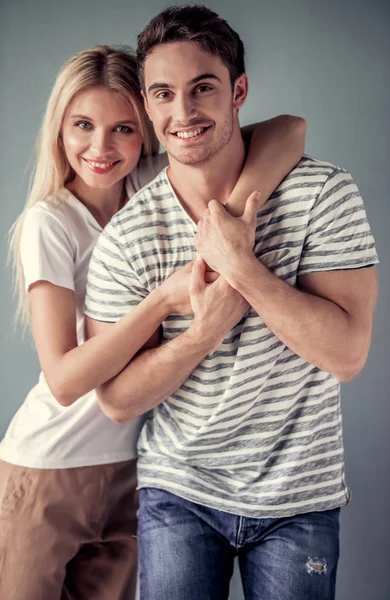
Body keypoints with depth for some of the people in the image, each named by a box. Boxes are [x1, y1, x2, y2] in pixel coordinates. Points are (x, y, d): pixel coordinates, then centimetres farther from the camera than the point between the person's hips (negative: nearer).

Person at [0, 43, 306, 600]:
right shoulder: (49, 223, -16)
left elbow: (290, 129, -16)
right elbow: (64, 380, -24)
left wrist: (231, 212, -33)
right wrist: (166, 298, -32)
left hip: (132, 462, 4)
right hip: (49, 470, -3)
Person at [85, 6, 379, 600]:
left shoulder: (322, 192, -12)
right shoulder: (125, 235, -9)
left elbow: (347, 353, -17)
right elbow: (117, 400, -8)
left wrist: (241, 266, -25)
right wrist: (207, 328, -22)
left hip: (299, 498, 0)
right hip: (178, 491, 1)